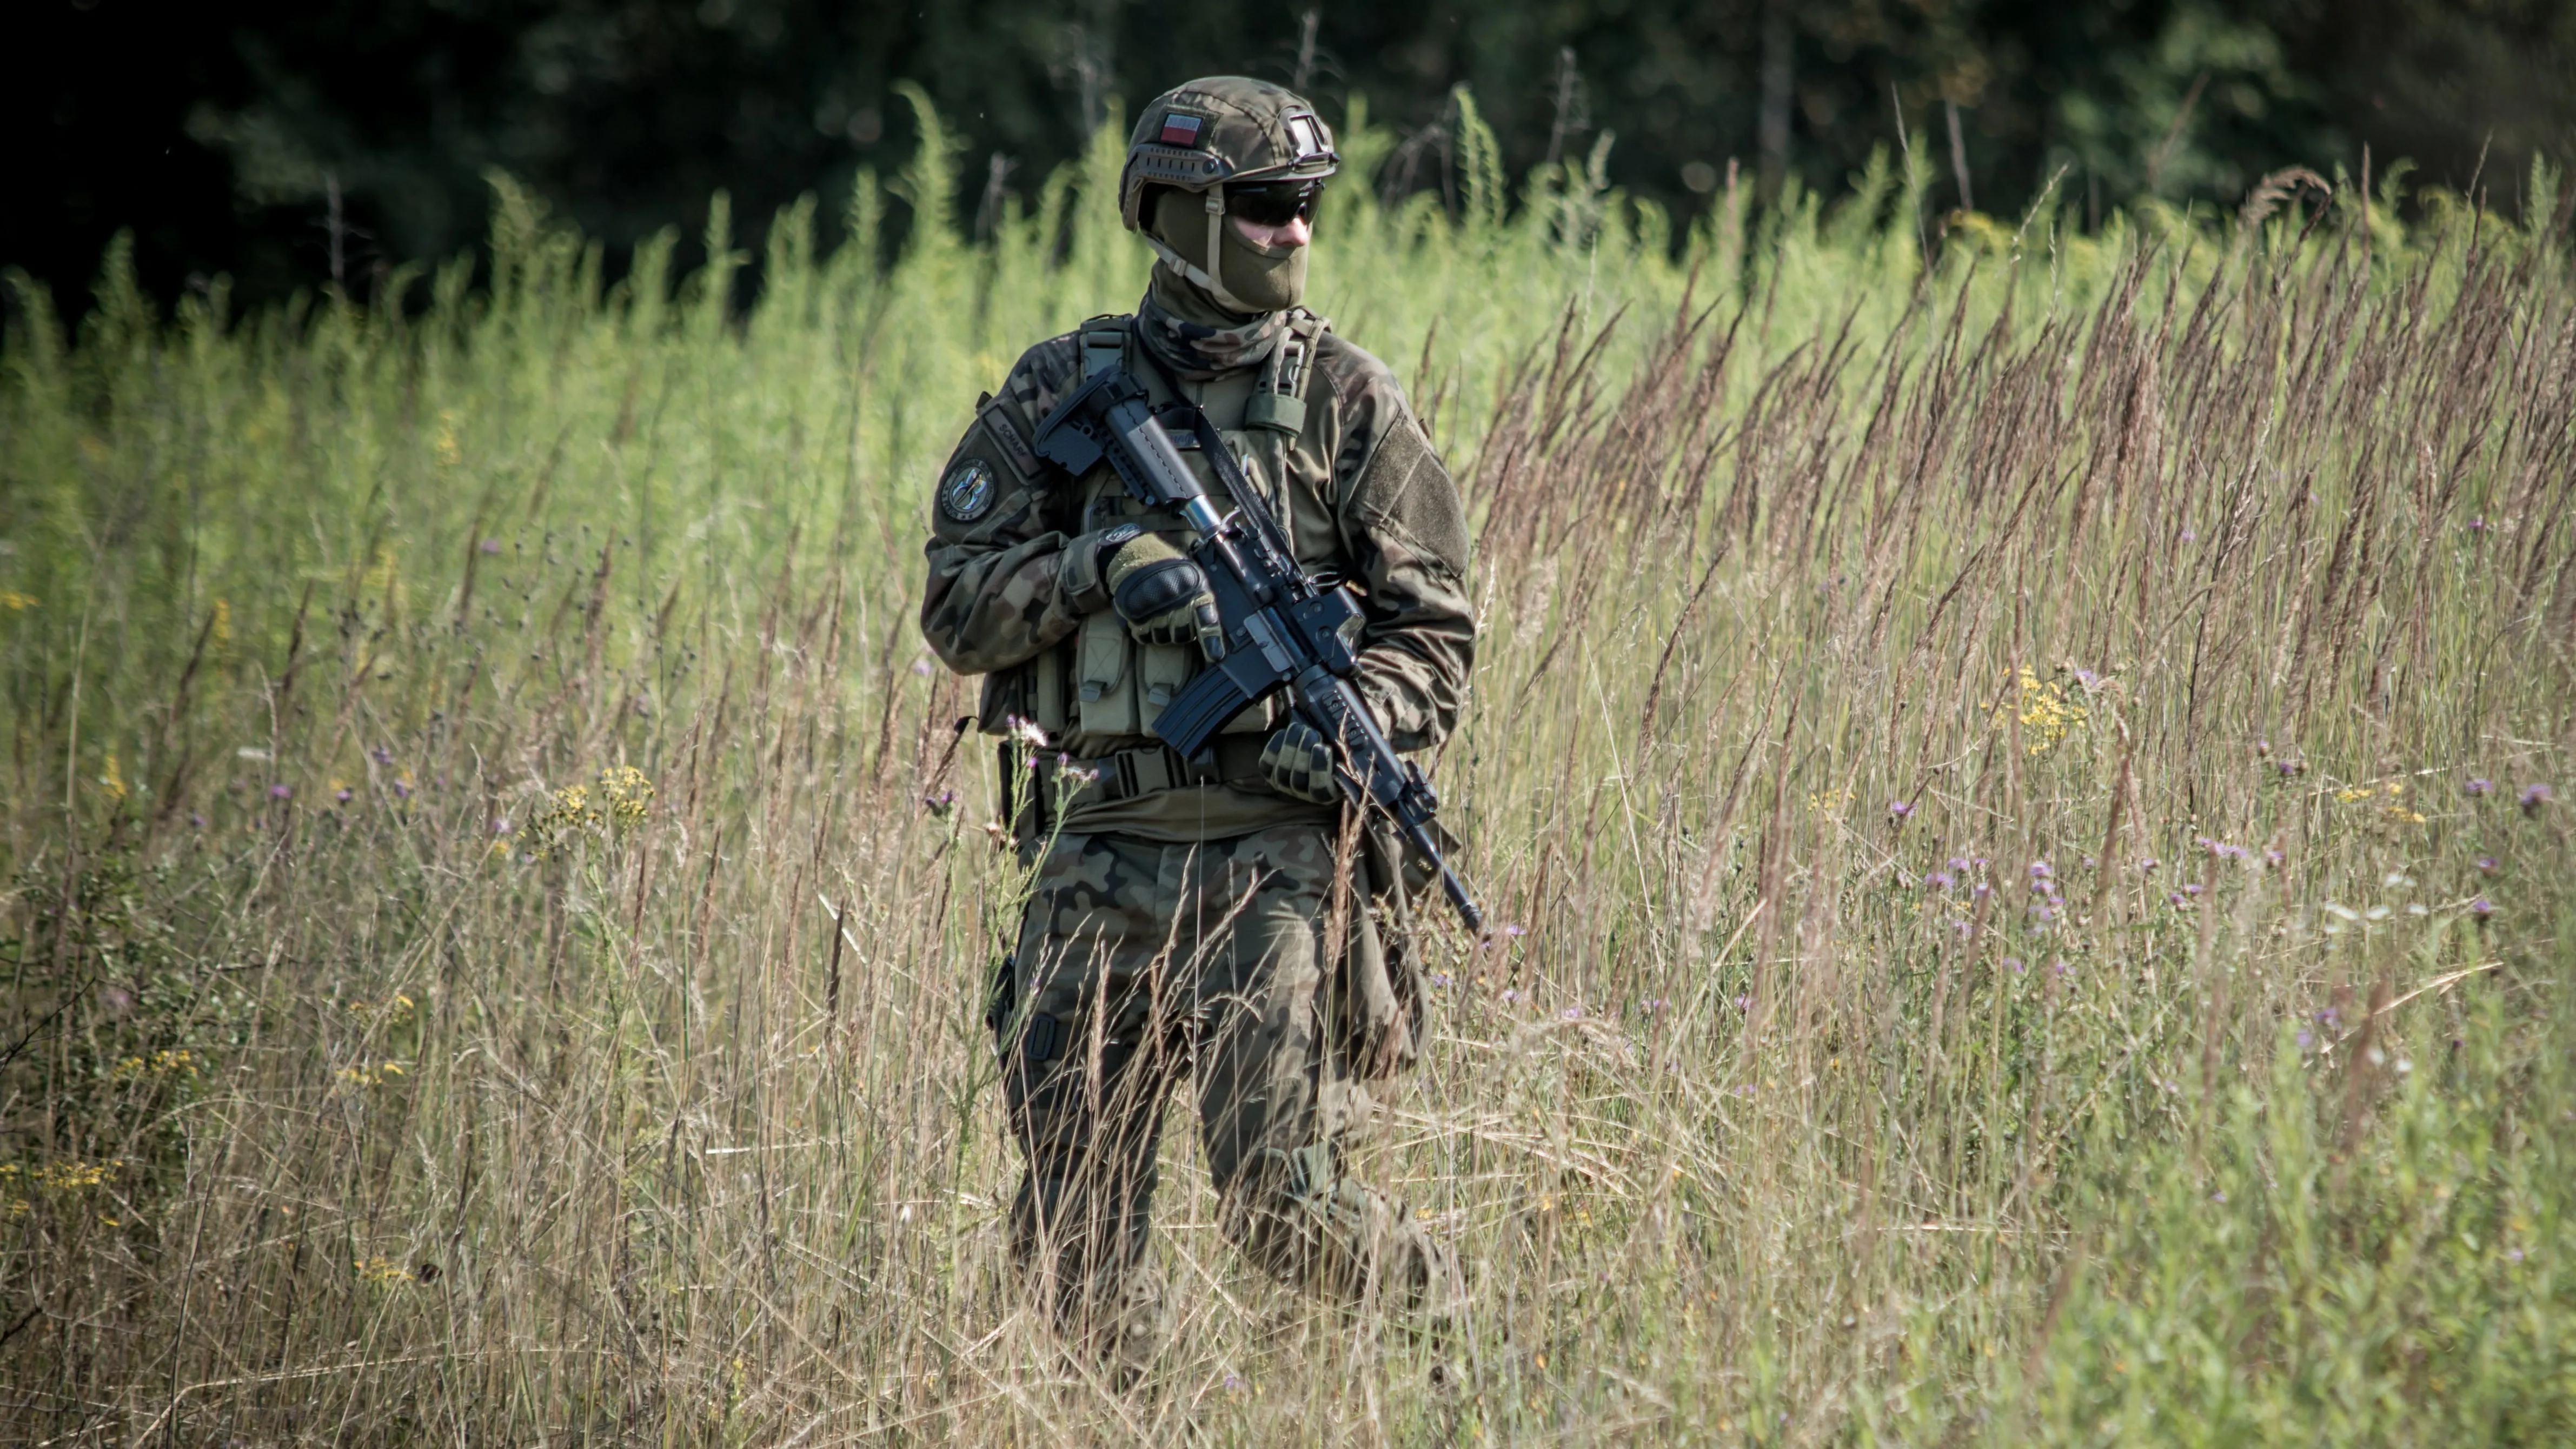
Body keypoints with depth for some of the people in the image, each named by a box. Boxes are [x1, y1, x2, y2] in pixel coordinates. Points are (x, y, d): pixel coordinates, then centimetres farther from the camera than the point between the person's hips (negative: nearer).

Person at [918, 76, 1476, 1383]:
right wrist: (1098, 561, -13)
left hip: (1275, 851, -3)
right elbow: (957, 610, 5)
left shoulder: (1347, 398, 4)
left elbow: (1435, 633, 3)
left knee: (1280, 1205, -11)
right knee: (1069, 1240, 4)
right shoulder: (1062, 391, 7)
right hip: (1096, 864, 3)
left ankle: (1458, 1332, 15)